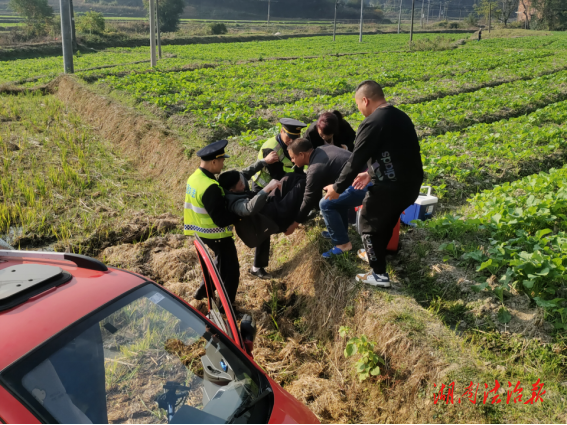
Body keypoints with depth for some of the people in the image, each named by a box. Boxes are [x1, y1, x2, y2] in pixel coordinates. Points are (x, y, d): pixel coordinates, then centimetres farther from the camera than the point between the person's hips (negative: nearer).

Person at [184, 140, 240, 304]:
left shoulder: (195, 177, -1)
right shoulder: (210, 188, -31)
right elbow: (221, 220, -29)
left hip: (202, 231, 10)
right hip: (217, 236, -10)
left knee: (221, 263, 31)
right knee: (231, 272, 7)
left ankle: (203, 291, 43)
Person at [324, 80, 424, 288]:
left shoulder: (372, 123, -17)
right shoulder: (401, 117, 11)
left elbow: (356, 160, -15)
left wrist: (338, 188, -4)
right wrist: (372, 174, 27)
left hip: (390, 187, -8)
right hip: (411, 184, 8)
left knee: (368, 225, 10)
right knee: (387, 220, 28)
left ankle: (379, 274, 15)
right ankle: (376, 254, 47)